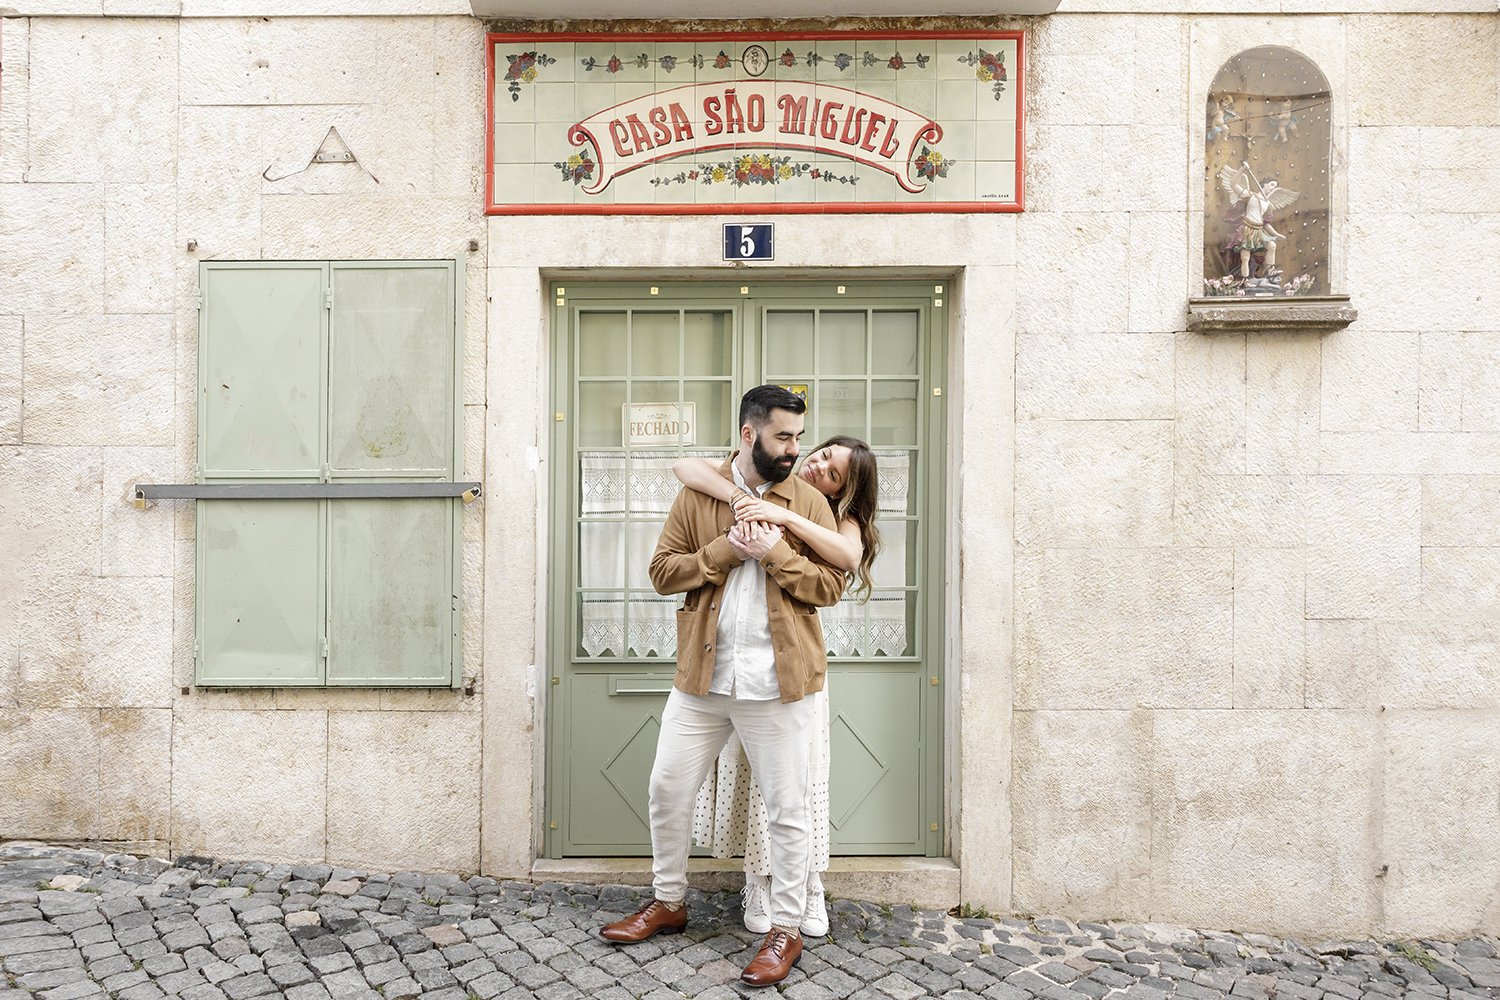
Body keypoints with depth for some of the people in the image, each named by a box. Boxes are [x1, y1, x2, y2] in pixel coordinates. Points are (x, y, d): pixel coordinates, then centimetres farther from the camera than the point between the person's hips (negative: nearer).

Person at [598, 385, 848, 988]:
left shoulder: (809, 501, 1)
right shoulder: (698, 494, 3)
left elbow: (831, 585, -2)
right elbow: (662, 571, 1)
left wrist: (776, 553, -15)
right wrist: (722, 551, -13)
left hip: (777, 682, -2)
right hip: (701, 675, 2)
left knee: (786, 807, 5)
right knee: (668, 788, 12)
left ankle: (786, 928, 24)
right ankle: (668, 902, 34)